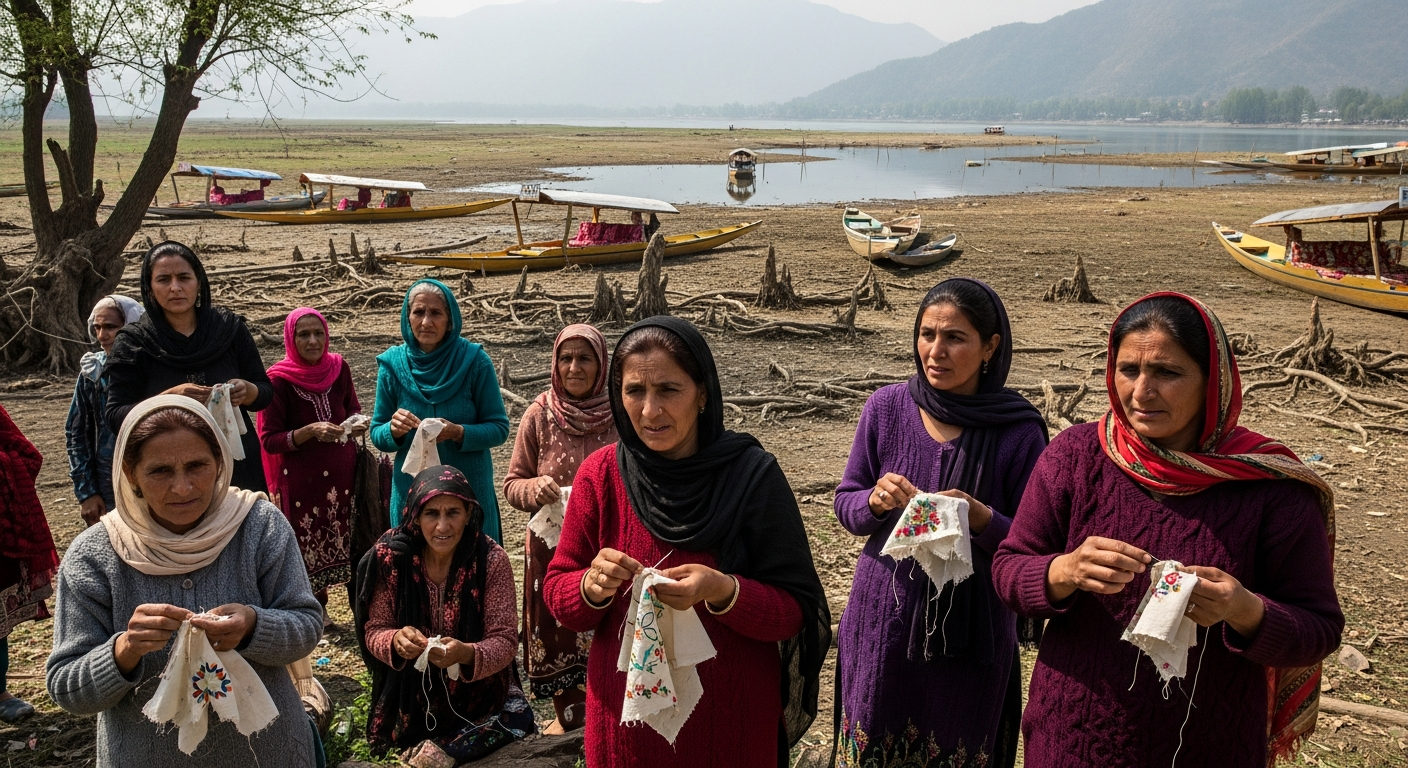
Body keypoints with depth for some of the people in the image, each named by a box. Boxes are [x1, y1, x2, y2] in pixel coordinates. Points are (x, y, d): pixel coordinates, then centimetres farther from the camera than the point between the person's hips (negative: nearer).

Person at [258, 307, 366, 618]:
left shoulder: (338, 368, -3)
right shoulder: (278, 379, -14)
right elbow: (268, 440, -12)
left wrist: (356, 424, -10)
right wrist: (309, 432, -26)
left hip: (342, 473, 3)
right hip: (301, 479, -3)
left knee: (351, 540, 5)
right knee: (309, 545, 6)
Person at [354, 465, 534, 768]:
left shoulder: (491, 560, -17)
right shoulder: (390, 557, -13)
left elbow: (505, 640, -17)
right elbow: (373, 631, -6)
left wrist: (466, 654, -38)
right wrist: (395, 641, -30)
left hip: (477, 686, -1)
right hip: (411, 689, 1)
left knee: (518, 718, -26)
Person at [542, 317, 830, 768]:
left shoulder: (752, 474, -14)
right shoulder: (600, 475, -7)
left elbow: (796, 611, -12)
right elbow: (557, 595, -2)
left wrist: (723, 591, -30)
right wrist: (592, 586, -23)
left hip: (732, 718, -2)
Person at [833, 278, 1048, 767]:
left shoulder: (1018, 430, -10)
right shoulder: (887, 407, -4)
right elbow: (845, 506, 4)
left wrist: (980, 518, -25)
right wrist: (876, 502, -18)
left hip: (971, 630, -2)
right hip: (883, 619, 2)